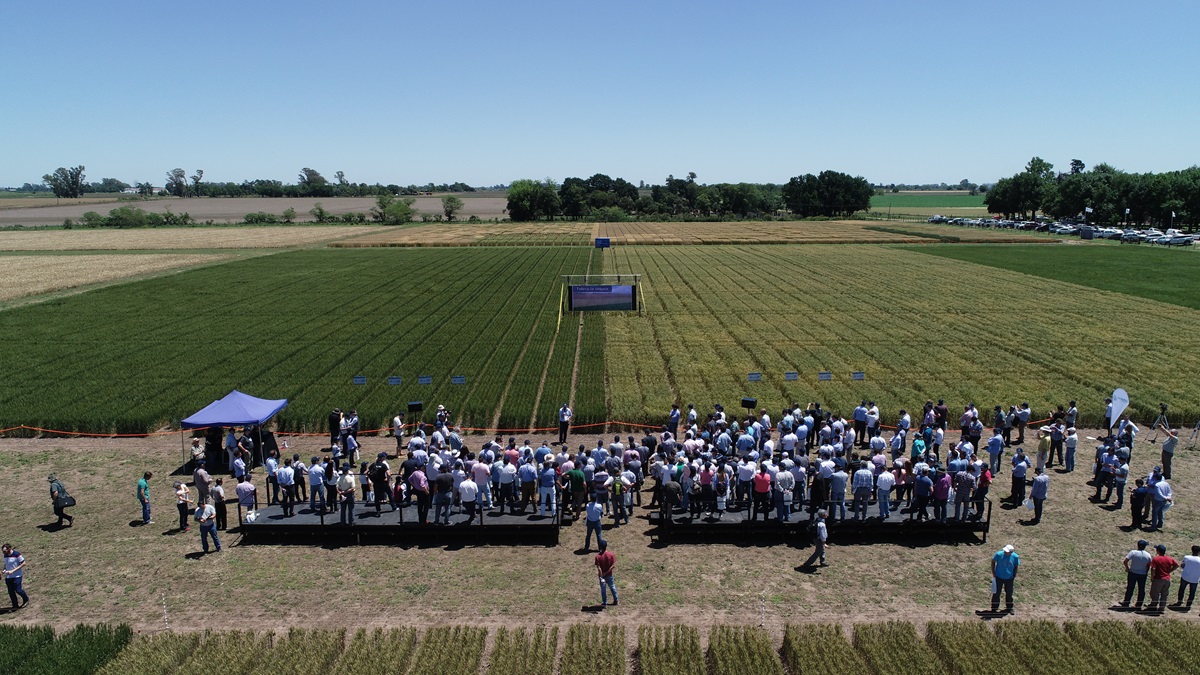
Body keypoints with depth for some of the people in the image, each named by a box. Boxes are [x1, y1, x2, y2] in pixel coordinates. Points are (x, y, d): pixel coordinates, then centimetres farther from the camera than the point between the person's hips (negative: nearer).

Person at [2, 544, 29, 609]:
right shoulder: (5, 556, 4)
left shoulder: (17, 554, -16)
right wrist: (4, 570, -2)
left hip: (17, 576, -6)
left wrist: (13, 571, -19)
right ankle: (15, 606, 17)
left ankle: (26, 599, 21)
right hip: (8, 577, 6)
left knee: (18, 590, -6)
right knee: (11, 592, 6)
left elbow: (23, 563, -13)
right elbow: (5, 564, 20)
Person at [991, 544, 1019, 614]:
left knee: (1009, 593, 15)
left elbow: (1016, 566, 2)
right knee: (996, 593, 5)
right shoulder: (999, 554, -21)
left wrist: (1014, 576, 1)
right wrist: (993, 572, -5)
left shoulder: (1015, 557, -16)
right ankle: (994, 608, 18)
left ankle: (1009, 608, 35)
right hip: (998, 577, -1)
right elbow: (993, 562, -4)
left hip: (1009, 578, 1)